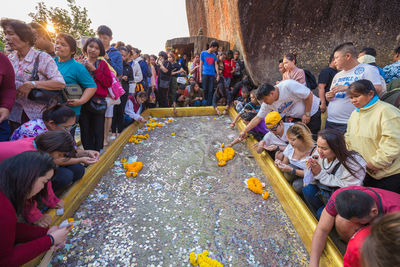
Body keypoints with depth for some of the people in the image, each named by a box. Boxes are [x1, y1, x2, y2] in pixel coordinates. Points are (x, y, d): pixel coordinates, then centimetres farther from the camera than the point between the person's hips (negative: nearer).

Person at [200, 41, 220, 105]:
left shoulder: (214, 55, 13)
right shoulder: (203, 53, 3)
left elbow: (216, 65, 10)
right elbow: (201, 65, 3)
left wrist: (218, 74, -2)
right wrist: (200, 76, -2)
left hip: (212, 74, 3)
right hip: (205, 74, -3)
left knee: (211, 91, 1)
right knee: (205, 90, -2)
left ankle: (209, 104, 5)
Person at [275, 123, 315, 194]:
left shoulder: (313, 151, -22)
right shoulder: (290, 147, -6)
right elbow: (285, 163, 6)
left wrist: (291, 170, -30)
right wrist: (280, 163, -19)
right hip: (293, 176, 4)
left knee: (297, 185, -30)